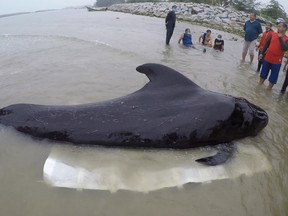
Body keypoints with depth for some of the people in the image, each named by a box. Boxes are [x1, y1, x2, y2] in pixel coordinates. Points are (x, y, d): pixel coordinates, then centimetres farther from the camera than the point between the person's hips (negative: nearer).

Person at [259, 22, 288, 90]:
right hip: (267, 59, 3)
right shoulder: (273, 34, 2)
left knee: (273, 77, 7)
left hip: (276, 62, -3)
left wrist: (280, 38, -24)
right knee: (263, 74, 16)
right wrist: (262, 53, 7)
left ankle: (268, 89, 20)